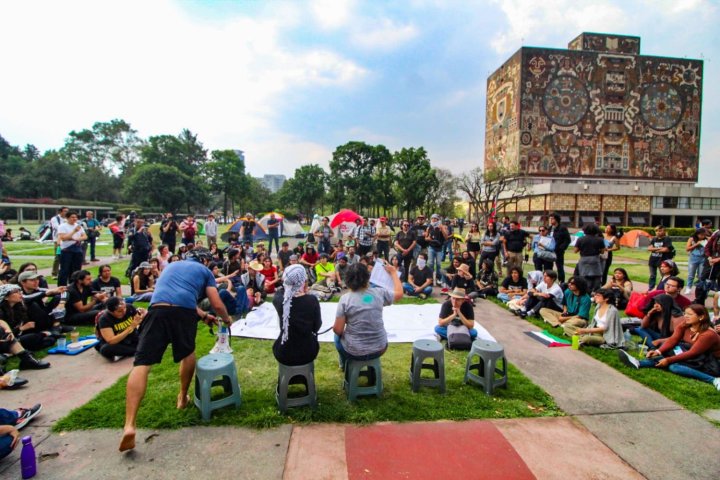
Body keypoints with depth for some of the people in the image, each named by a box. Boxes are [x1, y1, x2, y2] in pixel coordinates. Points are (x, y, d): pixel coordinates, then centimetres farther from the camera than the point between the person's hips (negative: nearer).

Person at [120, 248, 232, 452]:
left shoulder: (172, 265, 38)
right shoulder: (204, 271, 23)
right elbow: (217, 305, 19)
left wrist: (203, 315, 55)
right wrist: (226, 319, 41)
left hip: (157, 309, 2)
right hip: (184, 311, -2)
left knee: (141, 364, -5)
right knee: (188, 353, 26)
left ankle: (129, 426, -18)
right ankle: (183, 397, 40)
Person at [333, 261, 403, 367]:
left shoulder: (345, 299, -15)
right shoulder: (379, 293, -8)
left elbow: (338, 330, -13)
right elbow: (399, 293, 11)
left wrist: (335, 328, 11)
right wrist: (393, 272, 21)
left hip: (354, 351, -2)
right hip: (379, 349, 2)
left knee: (338, 336, 31)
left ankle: (345, 365, 50)